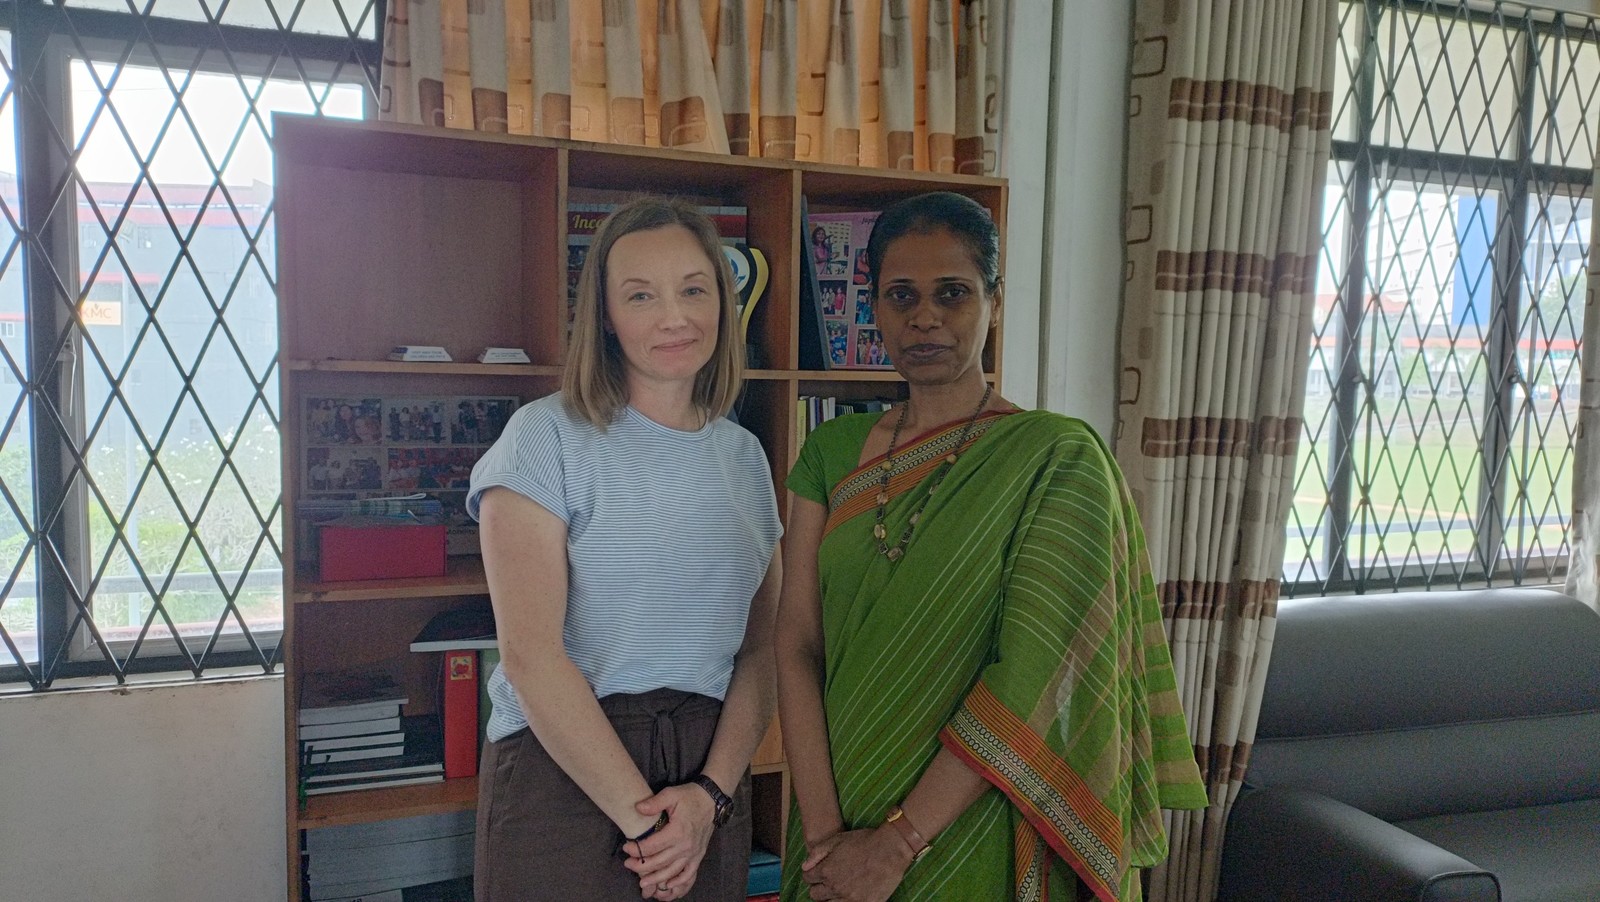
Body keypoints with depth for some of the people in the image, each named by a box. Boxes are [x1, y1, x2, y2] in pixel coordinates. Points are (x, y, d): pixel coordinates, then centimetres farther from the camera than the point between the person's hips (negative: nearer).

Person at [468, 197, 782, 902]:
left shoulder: (745, 456, 6)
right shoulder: (546, 437, -9)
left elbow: (759, 651, 4)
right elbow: (530, 657, -15)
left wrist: (712, 795, -10)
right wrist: (644, 816, -14)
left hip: (711, 772, 4)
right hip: (563, 772, -4)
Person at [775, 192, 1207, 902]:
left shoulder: (1059, 457, -12)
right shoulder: (832, 451, 0)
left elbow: (1034, 674, -18)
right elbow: (796, 644, -6)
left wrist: (898, 842, -19)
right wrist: (823, 833, -15)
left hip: (978, 841, -3)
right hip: (839, 825, 3)